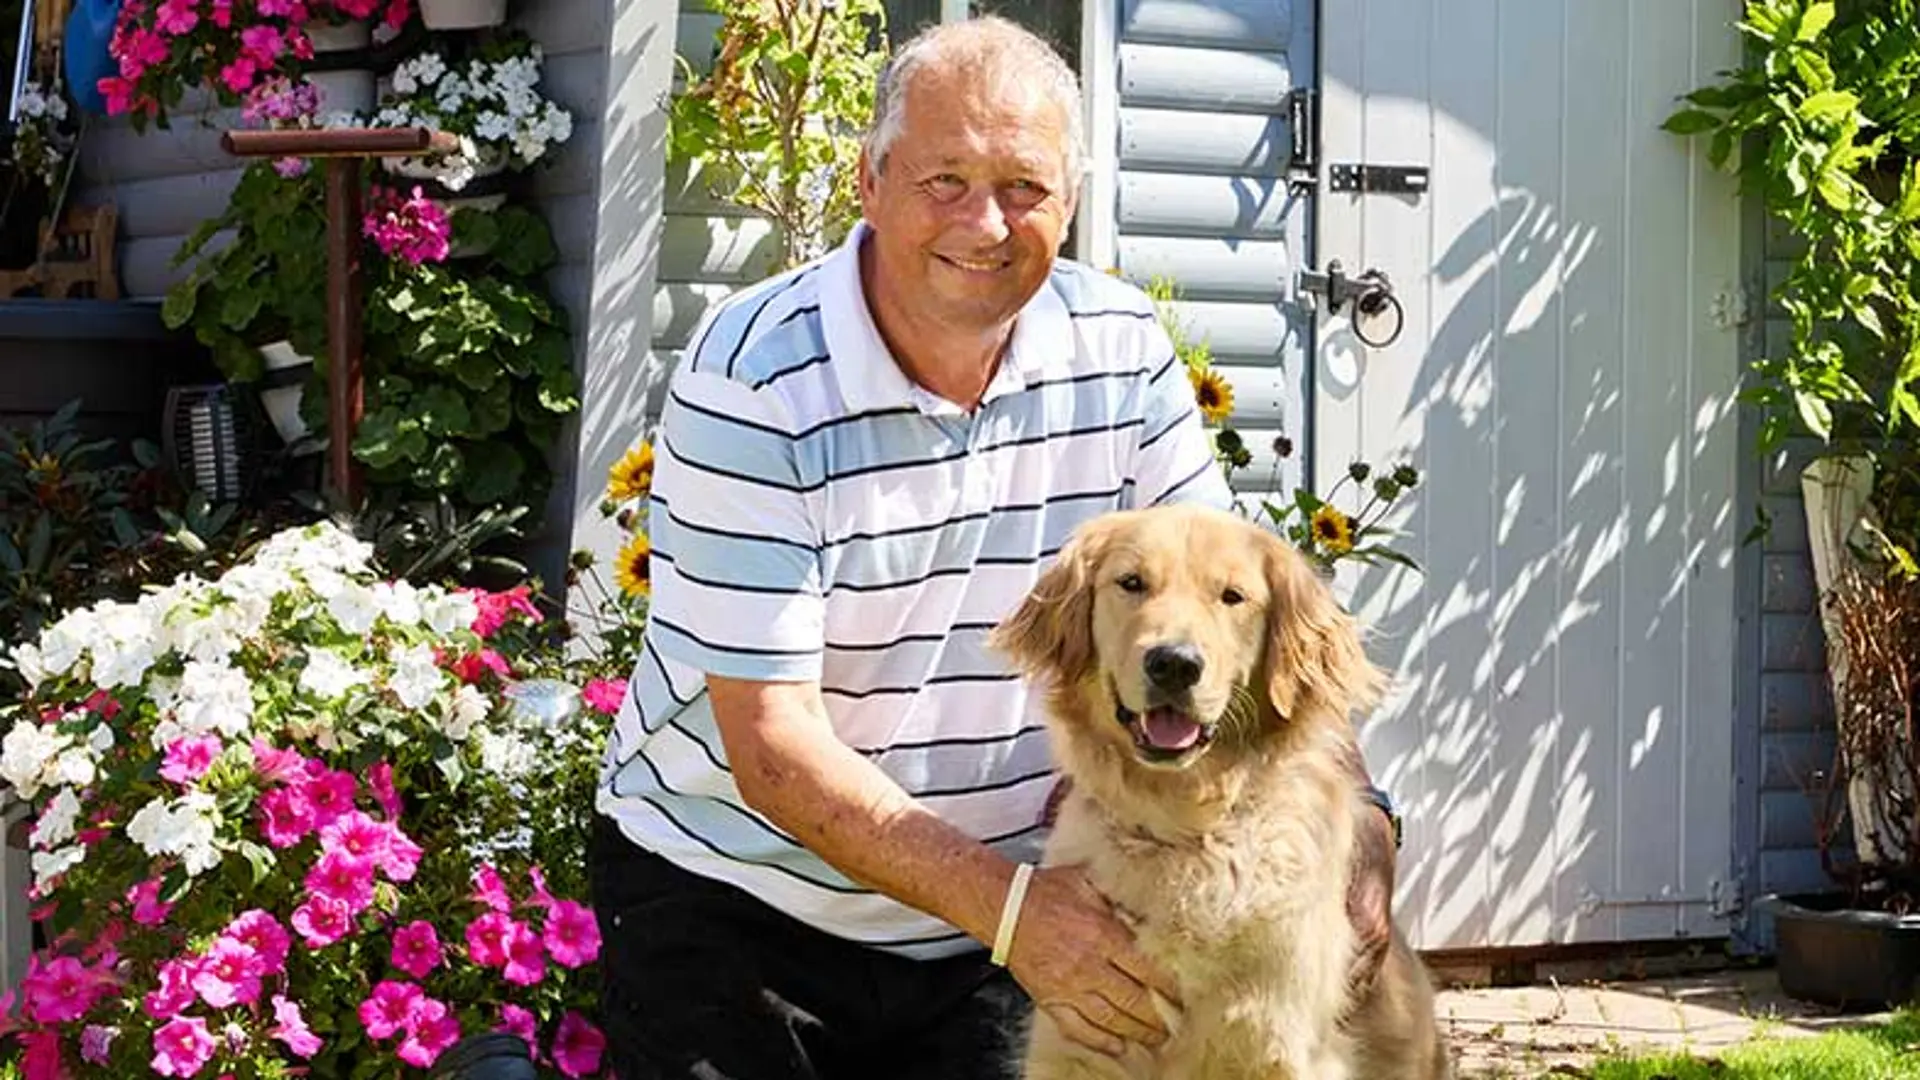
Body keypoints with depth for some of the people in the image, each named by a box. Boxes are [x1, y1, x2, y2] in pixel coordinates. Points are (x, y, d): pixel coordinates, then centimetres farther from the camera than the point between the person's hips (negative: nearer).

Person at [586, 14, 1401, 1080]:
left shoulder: (1121, 352, -4)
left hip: (987, 921, 4)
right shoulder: (751, 383, -19)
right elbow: (775, 748, -23)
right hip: (728, 899, -4)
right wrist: (1011, 907, -32)